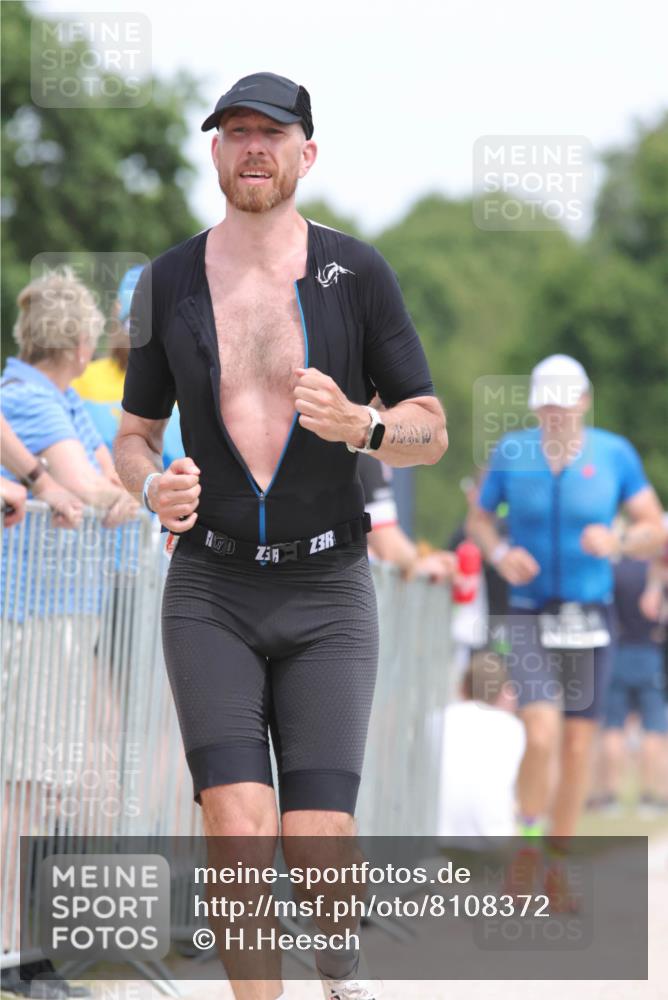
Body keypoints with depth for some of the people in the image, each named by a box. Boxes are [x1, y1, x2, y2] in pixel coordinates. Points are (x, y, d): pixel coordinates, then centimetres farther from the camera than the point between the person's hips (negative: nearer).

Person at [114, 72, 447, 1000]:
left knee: (317, 845, -9)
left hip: (327, 593, -1)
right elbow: (134, 436, 11)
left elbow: (432, 431, 1)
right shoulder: (167, 284, 2)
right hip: (211, 594, 1)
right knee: (239, 828, -16)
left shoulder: (359, 273, -3)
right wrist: (155, 488, -14)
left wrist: (355, 427, -22)